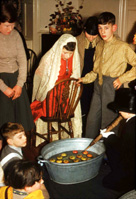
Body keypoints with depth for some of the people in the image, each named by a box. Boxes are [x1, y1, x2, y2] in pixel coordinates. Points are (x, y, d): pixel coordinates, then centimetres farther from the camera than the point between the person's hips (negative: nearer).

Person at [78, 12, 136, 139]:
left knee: (108, 121, 3)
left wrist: (122, 78, -14)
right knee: (92, 118, 14)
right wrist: (85, 79, 9)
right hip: (98, 85, 6)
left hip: (112, 87, -6)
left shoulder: (122, 47, -10)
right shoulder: (99, 46, 10)